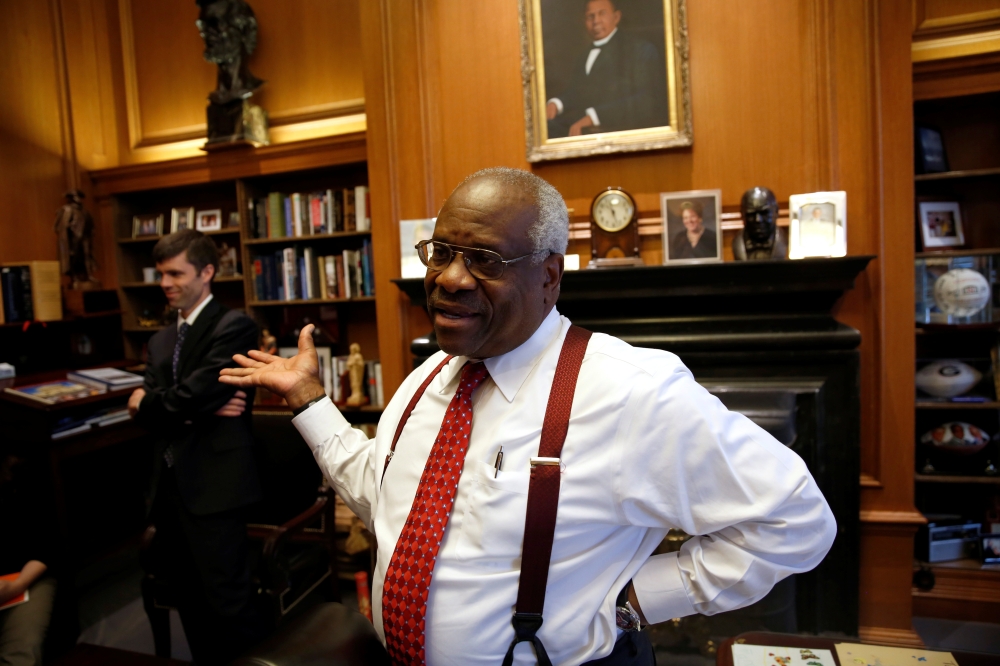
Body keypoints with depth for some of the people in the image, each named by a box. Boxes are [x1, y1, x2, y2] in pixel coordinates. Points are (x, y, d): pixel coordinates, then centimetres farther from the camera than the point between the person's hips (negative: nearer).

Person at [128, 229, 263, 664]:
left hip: (213, 483, -8)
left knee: (227, 601, 0)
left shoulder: (234, 326, -10)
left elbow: (192, 395, -19)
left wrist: (146, 402, 1)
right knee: (190, 601, 19)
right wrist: (197, 409, -15)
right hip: (169, 483, 8)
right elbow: (143, 411, 2)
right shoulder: (160, 340, 15)